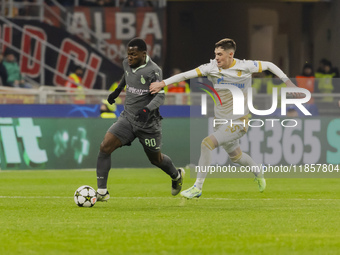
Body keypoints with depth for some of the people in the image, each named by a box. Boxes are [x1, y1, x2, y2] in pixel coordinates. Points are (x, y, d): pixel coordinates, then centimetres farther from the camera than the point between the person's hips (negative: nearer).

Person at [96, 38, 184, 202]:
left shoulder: (153, 71, -19)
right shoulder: (127, 64, 1)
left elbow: (160, 96, -23)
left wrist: (147, 109, -40)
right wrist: (118, 90, 32)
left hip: (148, 123, -5)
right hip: (127, 118, 5)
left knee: (155, 159, 13)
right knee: (105, 147, -16)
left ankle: (177, 175, 49)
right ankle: (102, 192, -13)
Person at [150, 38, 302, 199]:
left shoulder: (245, 67, -12)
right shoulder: (212, 68, -6)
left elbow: (269, 65, 3)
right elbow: (186, 75, -10)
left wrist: (287, 82, 0)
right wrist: (163, 83, -19)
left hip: (239, 122, -5)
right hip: (221, 122, 5)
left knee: (207, 143, -23)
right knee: (235, 156, 23)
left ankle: (197, 188, -16)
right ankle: (258, 173, 54)